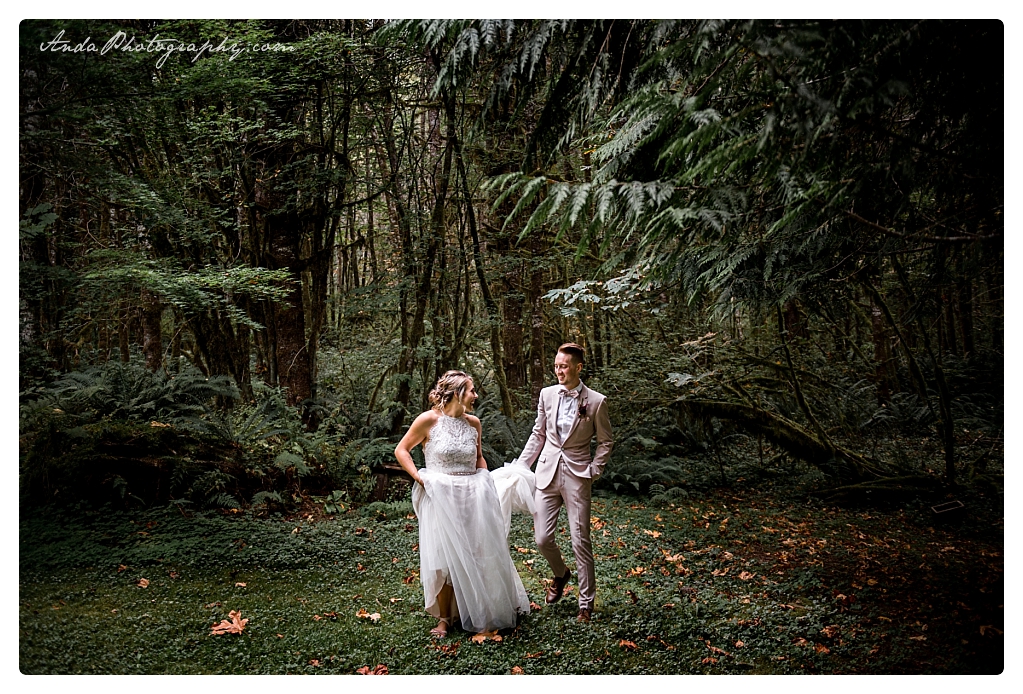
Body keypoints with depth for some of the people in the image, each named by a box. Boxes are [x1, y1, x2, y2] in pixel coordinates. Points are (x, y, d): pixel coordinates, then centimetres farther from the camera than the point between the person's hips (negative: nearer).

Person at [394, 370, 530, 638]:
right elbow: (401, 450, -1)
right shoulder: (429, 420, -8)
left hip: (473, 496, 5)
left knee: (479, 554, 10)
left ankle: (480, 611, 29)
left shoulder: (473, 423, 6)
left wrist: (486, 480, 5)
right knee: (444, 558, 1)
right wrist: (420, 478, -10)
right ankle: (445, 618, 16)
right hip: (441, 496, -4)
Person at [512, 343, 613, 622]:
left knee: (580, 541, 2)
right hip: (547, 473, 3)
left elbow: (605, 441, 3)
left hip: (576, 477, -3)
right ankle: (560, 574, 36)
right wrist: (521, 465, 7)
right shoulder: (547, 394, 3)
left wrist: (593, 470, -7)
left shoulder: (596, 401, -7)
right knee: (542, 538, 3)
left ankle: (586, 603, 19)